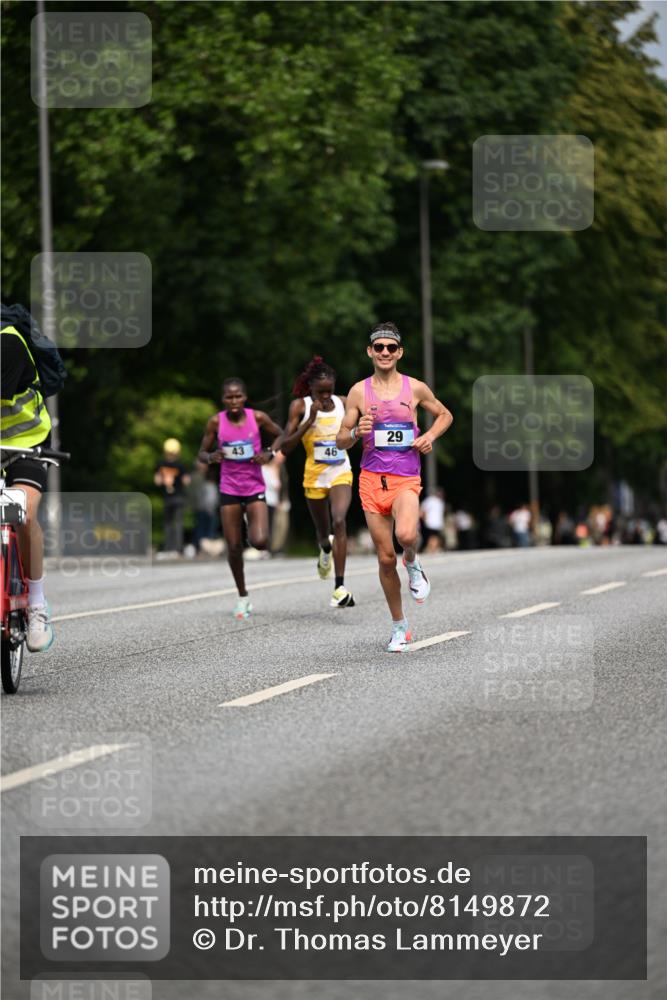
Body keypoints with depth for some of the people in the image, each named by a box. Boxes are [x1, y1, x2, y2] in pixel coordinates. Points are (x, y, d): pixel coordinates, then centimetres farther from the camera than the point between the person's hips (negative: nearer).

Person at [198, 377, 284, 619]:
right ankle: (243, 597, 20)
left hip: (255, 489, -1)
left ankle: (255, 533, 21)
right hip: (229, 489, 1)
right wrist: (211, 457, -20)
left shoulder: (258, 417, -8)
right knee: (233, 547, 2)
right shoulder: (216, 422, -6)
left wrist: (270, 453, -10)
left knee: (260, 542, -18)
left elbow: (279, 435, 9)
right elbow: (202, 453, 3)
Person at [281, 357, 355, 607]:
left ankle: (340, 587, -27)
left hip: (341, 473, 0)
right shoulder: (300, 406, -7)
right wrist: (310, 420, -22)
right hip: (314, 475, 0)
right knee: (323, 531, 15)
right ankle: (325, 550, 56)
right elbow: (286, 447, -13)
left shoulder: (343, 403, 0)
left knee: (339, 521, -24)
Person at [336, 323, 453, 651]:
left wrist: (430, 436, 1)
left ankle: (413, 564, 5)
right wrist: (356, 433, -14)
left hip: (406, 479, -2)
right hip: (371, 479, 2)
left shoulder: (415, 388, 3)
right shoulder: (359, 392, 4)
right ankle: (399, 626, 19)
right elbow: (341, 441, 8)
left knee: (405, 534, -32)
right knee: (385, 557, 4)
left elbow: (444, 414, 20)